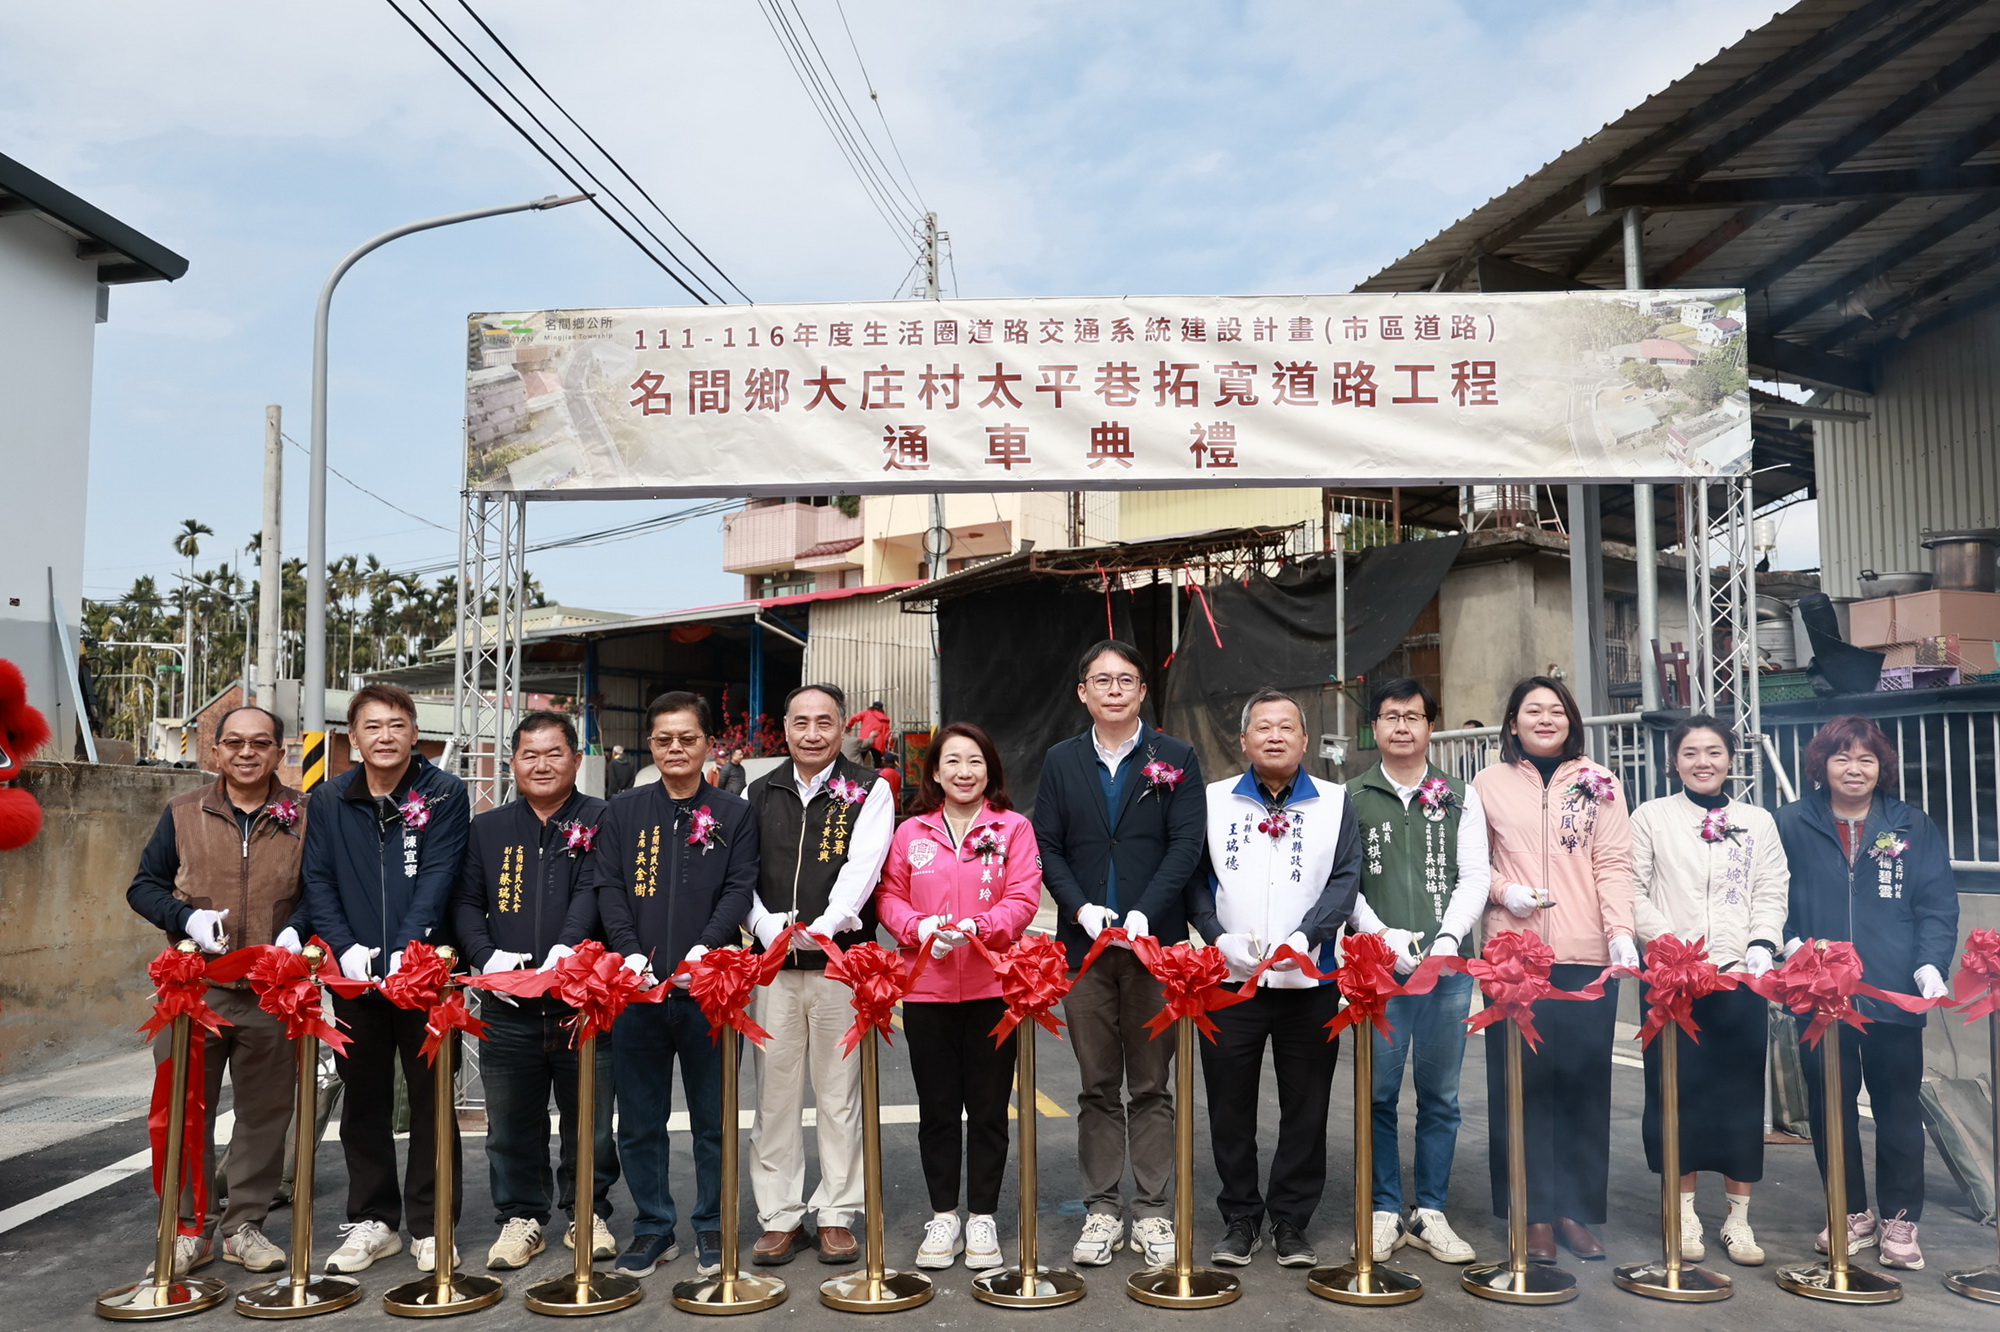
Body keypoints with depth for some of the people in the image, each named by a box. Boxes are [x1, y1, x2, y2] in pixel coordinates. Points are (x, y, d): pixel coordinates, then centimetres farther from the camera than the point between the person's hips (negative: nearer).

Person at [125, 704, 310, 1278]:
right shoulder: (183, 813, 7)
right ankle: (190, 1229, 17)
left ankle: (244, 1224, 21)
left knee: (264, 1111, 7)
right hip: (193, 987, 1)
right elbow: (144, 885, 10)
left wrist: (296, 928, -10)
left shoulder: (304, 816, 5)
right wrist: (188, 918, -8)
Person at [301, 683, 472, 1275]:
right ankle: (372, 1220, 23)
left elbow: (438, 878, -10)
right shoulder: (329, 800, 8)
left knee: (430, 1097, 4)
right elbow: (318, 879, 4)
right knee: (363, 1099, 11)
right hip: (356, 975, 3)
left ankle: (430, 1225, 14)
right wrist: (344, 947, -10)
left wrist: (407, 950, -20)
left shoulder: (444, 793, -2)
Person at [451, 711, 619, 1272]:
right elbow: (465, 902, 10)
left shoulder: (601, 821, 2)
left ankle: (587, 1211, 24)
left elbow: (592, 893, -11)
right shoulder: (487, 828, 14)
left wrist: (565, 949, -27)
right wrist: (487, 955, -7)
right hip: (508, 1007, 3)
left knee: (590, 1118, 7)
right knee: (511, 1122, 10)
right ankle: (520, 1216, 26)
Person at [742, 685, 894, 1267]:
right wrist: (767, 926, -10)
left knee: (839, 1093, 4)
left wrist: (824, 926, -23)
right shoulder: (760, 794, 12)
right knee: (775, 1092, 6)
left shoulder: (868, 791, 3)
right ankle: (781, 1218, 16)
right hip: (774, 962, 3)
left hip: (841, 961, -2)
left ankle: (837, 1216, 15)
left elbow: (862, 868, -9)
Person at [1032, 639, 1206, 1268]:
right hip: (1084, 945, 2)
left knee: (1151, 1085, 7)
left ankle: (1151, 1210, 16)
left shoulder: (1175, 758, 3)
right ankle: (1102, 1210, 18)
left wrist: (1144, 914, -16)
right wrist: (1081, 907, -10)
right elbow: (1048, 846, 5)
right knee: (1097, 1087, 8)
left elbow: (1186, 845, -5)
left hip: (1153, 941, -1)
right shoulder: (1061, 761, 9)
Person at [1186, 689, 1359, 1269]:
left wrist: (1302, 938, -14)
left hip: (1309, 981, 0)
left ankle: (1292, 1222, 20)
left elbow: (1346, 878, 0)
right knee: (1230, 1107, 6)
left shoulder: (1335, 802, 8)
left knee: (1305, 1109, 6)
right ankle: (1240, 1219, 21)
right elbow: (1194, 877, 5)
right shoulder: (1215, 800, 8)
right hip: (1229, 980, 0)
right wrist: (1220, 937, -11)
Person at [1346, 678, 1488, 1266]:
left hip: (1448, 965, 1)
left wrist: (1447, 938, -11)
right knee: (1379, 1094, 1)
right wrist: (1386, 938, -10)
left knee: (1440, 1096, 7)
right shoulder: (1352, 797, 7)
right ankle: (1385, 1212, 13)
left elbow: (1475, 876, 4)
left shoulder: (1461, 797, 11)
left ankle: (1431, 1213, 17)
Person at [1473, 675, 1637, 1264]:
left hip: (1588, 956, 1)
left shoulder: (1599, 785, 10)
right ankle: (1535, 1214, 10)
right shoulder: (1489, 783, 9)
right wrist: (1501, 891, -7)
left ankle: (1575, 1210, 14)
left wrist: (1621, 932, -9)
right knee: (1524, 1085, 1)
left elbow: (1613, 864, 2)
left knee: (1584, 1083, 2)